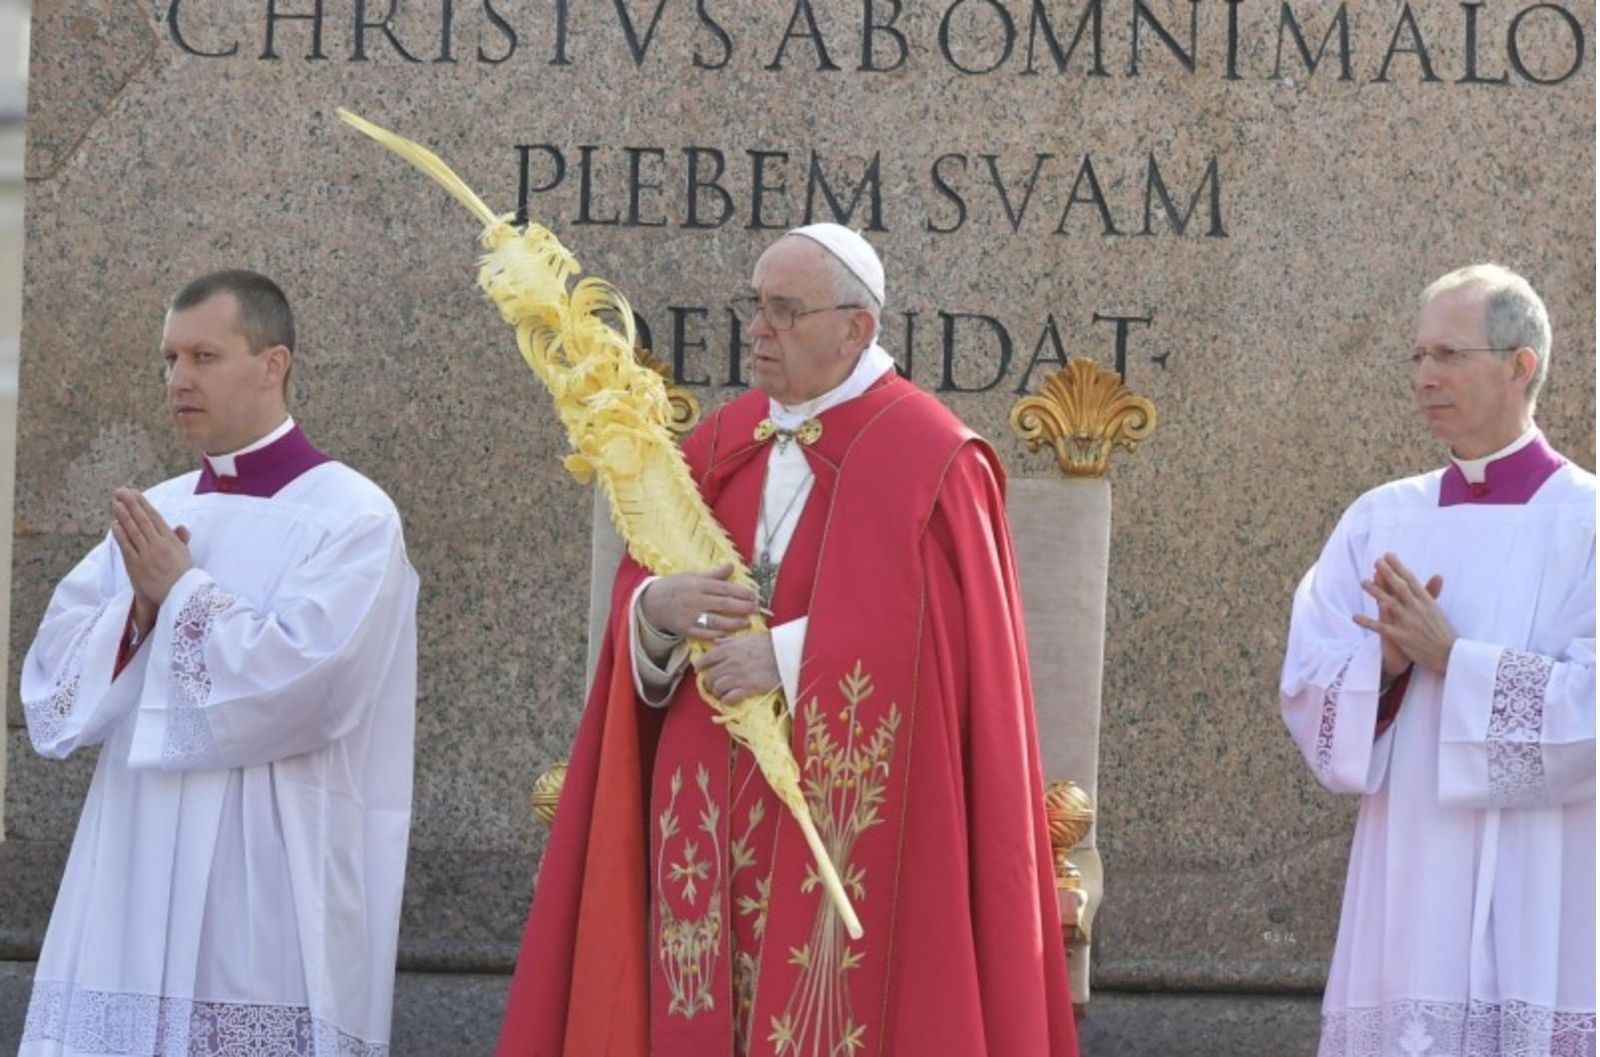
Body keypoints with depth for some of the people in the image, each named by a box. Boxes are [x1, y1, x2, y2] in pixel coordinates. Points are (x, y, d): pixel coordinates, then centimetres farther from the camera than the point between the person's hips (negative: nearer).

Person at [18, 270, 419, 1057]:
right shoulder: (151, 514, 14)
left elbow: (298, 684, -18)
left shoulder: (352, 516, -5)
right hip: (136, 880, 6)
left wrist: (181, 592, -8)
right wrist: (136, 611, -9)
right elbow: (52, 677, 9)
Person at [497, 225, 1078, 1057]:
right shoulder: (722, 442, 11)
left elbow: (938, 637, -14)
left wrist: (789, 656, -18)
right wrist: (659, 609, -12)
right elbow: (638, 591, 11)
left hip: (845, 826, -5)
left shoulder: (928, 462, -7)